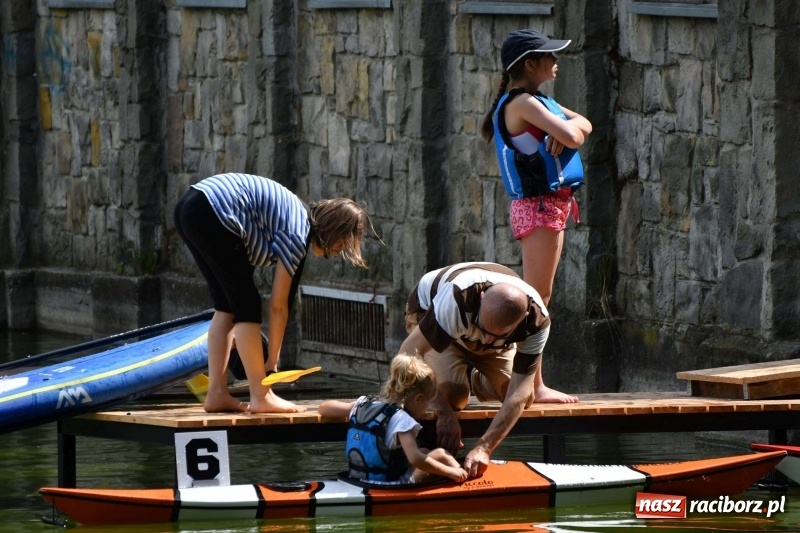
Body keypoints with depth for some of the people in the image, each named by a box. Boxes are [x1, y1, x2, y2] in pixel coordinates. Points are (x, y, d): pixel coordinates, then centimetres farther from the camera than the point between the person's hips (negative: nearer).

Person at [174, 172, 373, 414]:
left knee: (227, 304, 14)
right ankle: (261, 397, 1)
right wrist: (273, 360, 7)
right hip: (211, 215, -10)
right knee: (247, 304, 0)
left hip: (189, 207, 10)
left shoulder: (299, 215, 20)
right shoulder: (297, 235, -5)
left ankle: (217, 394, 12)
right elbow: (278, 305, -1)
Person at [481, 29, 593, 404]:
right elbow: (572, 137, -25)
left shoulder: (537, 102, 15)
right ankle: (534, 385, -9)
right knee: (537, 298, -9)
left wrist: (568, 128, -8)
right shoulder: (523, 103, -16)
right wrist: (569, 128, -3)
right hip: (539, 205, -11)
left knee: (537, 299, 12)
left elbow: (583, 126, 14)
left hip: (549, 206, 11)